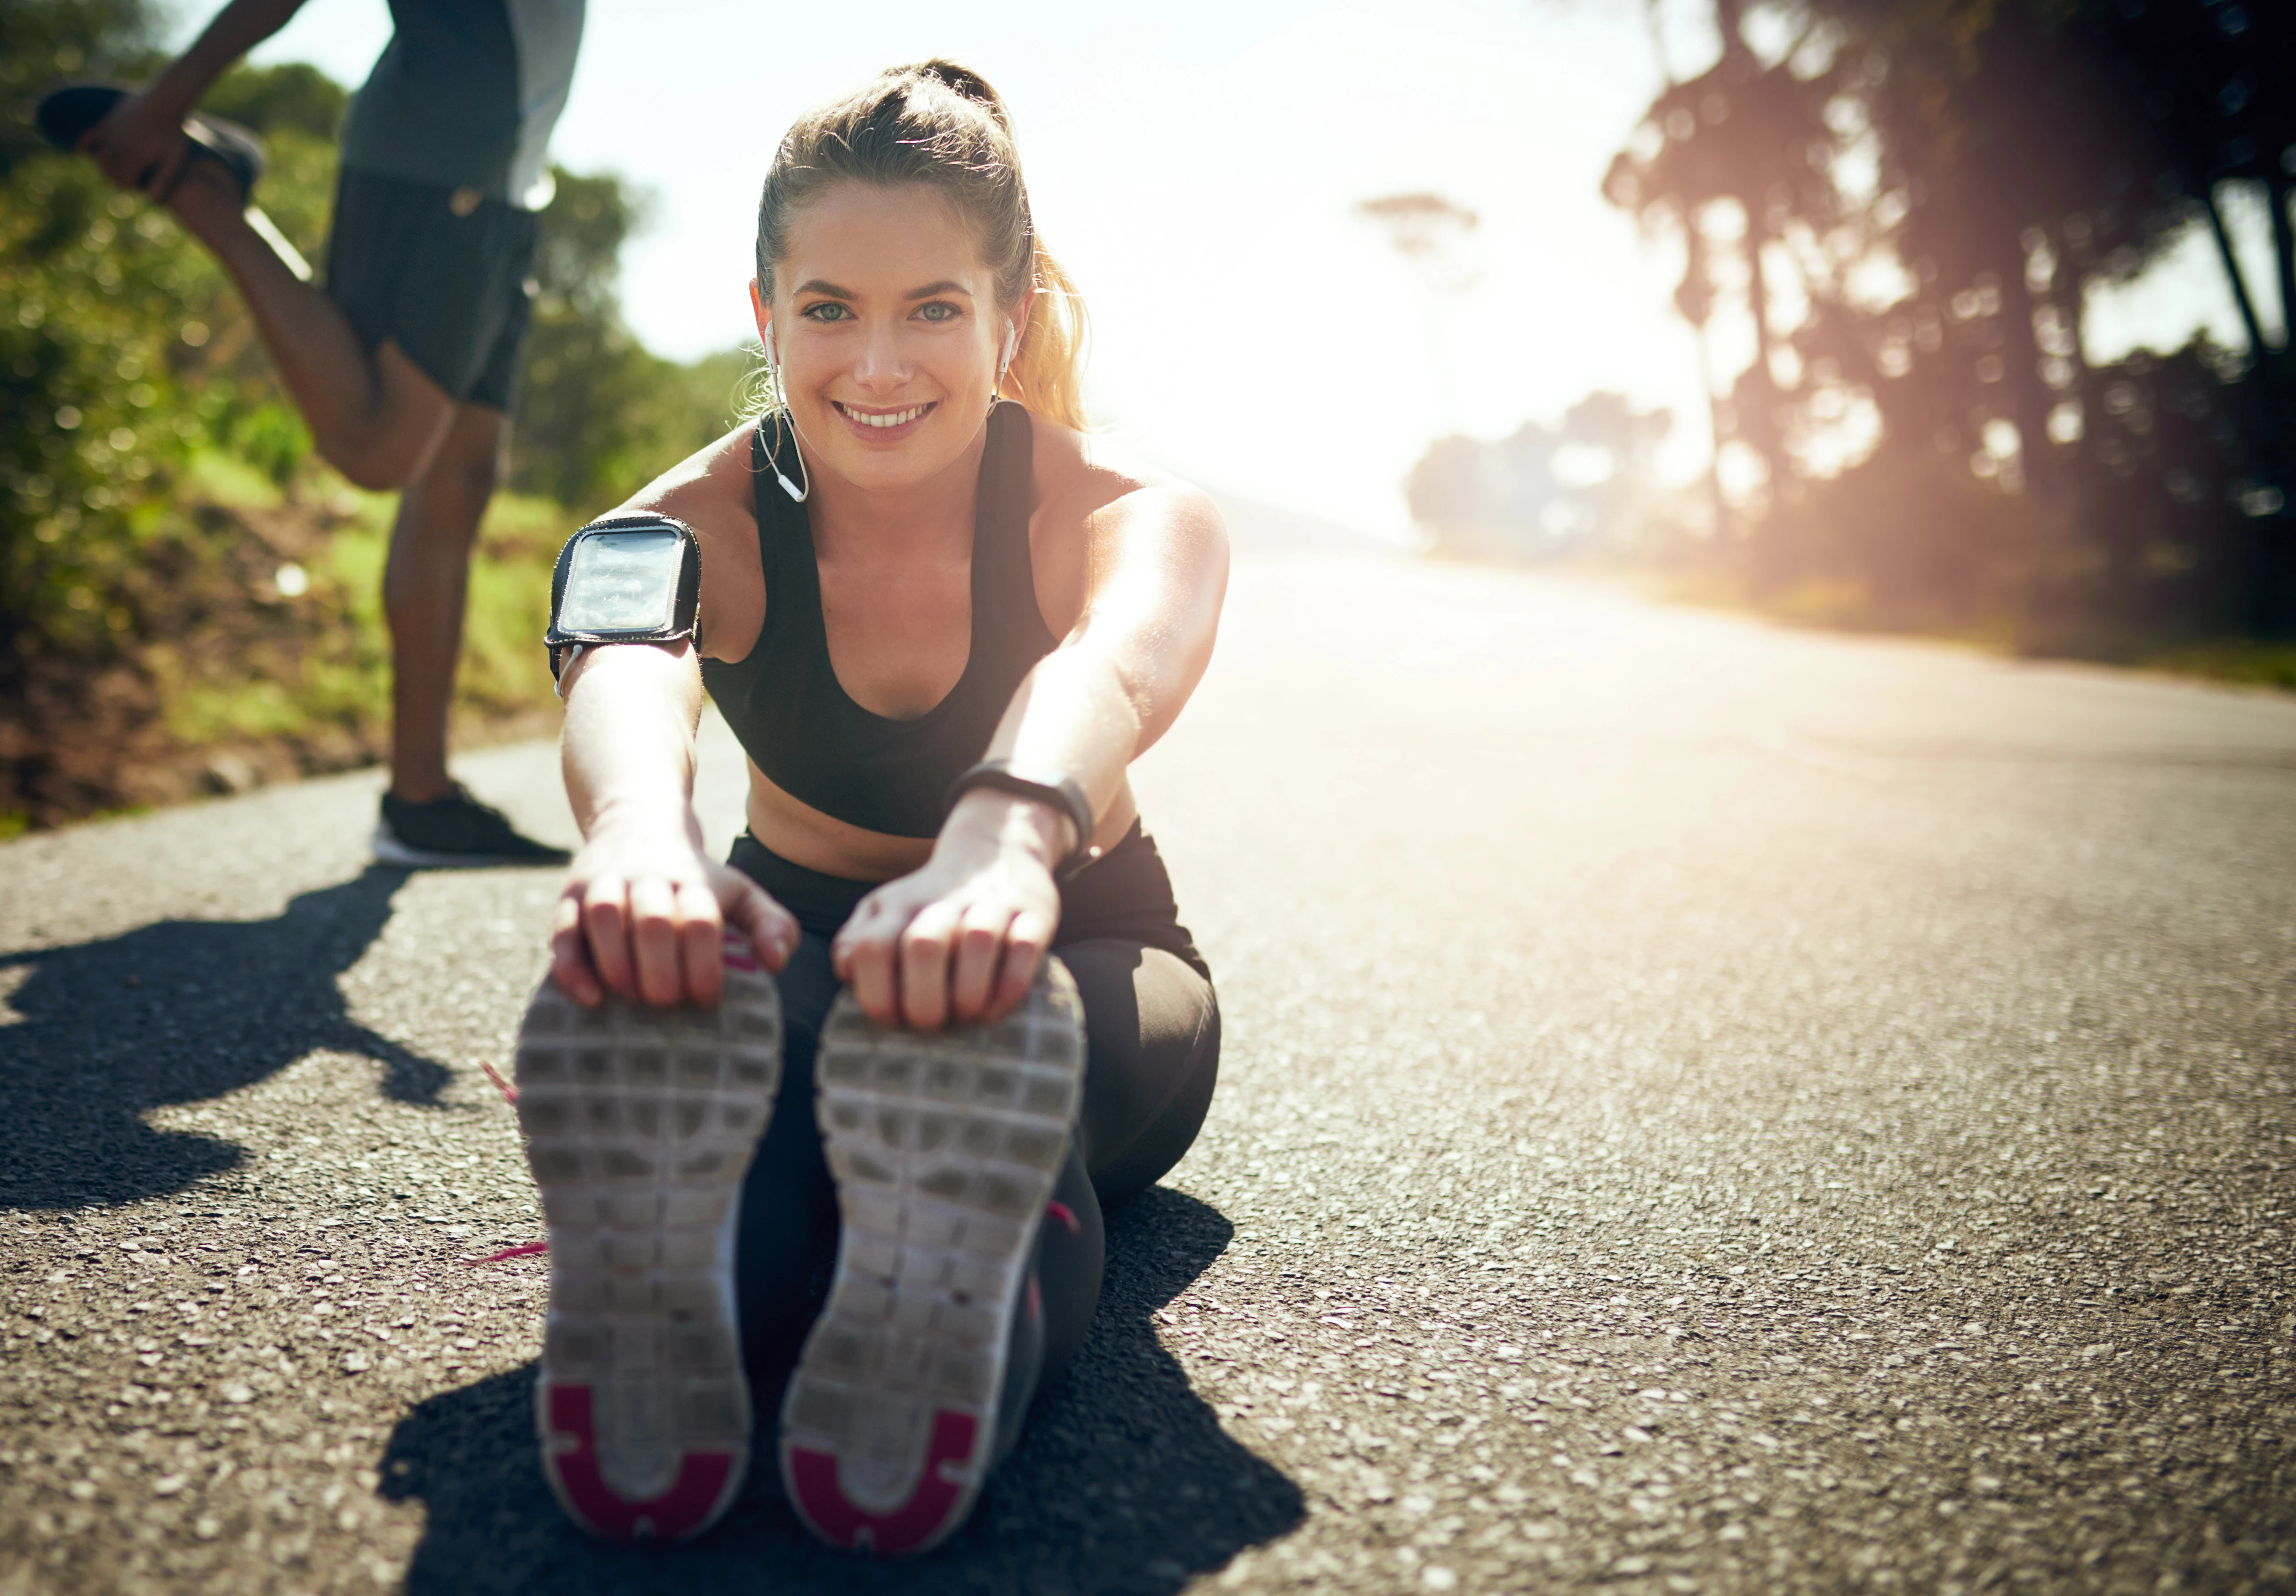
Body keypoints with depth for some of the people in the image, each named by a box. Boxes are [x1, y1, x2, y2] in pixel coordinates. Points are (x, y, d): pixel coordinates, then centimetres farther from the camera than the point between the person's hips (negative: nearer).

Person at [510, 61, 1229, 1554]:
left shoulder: (1132, 514, -18)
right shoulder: (698, 522, -14)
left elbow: (1112, 668, -44)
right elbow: (622, 669, -40)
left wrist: (1005, 839, -69)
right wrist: (639, 828, -66)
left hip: (1082, 955, 0)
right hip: (802, 933, 1)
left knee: (975, 1021, -40)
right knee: (711, 997, -39)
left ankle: (963, 1311, -69)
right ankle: (672, 1299, -67)